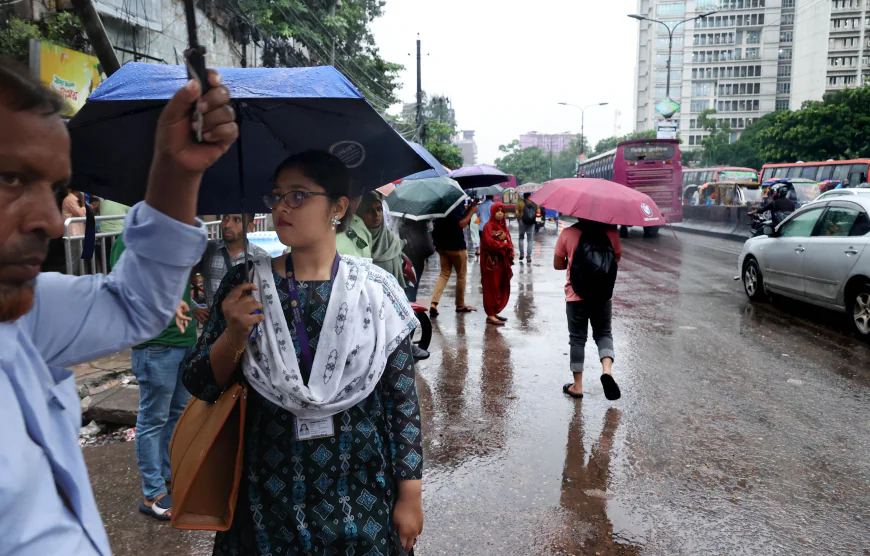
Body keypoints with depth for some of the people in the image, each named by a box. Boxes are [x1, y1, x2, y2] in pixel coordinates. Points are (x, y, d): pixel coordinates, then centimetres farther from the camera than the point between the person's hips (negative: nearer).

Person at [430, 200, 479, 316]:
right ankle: (460, 305, 18)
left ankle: (434, 303, -5)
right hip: (456, 246, -8)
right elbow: (462, 224, -21)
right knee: (461, 274, 9)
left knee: (444, 273, 11)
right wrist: (471, 211, -12)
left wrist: (468, 209, 4)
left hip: (442, 245, 8)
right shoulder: (454, 207, -18)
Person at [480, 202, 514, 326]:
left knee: (502, 288, 11)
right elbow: (489, 242, -21)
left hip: (502, 261, 8)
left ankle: (494, 312, 20)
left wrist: (509, 249, -5)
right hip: (492, 262, -8)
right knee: (492, 288, -6)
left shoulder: (503, 225, 16)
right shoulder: (489, 226, -9)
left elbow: (509, 241, 15)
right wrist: (503, 245, -9)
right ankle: (490, 315, -3)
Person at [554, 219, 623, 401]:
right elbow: (617, 257, 10)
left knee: (577, 338, 9)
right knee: (603, 333, 18)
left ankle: (577, 386, 13)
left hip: (576, 296, -1)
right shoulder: (611, 232, -5)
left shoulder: (567, 234, -10)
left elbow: (557, 264, -1)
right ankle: (607, 370, -6)